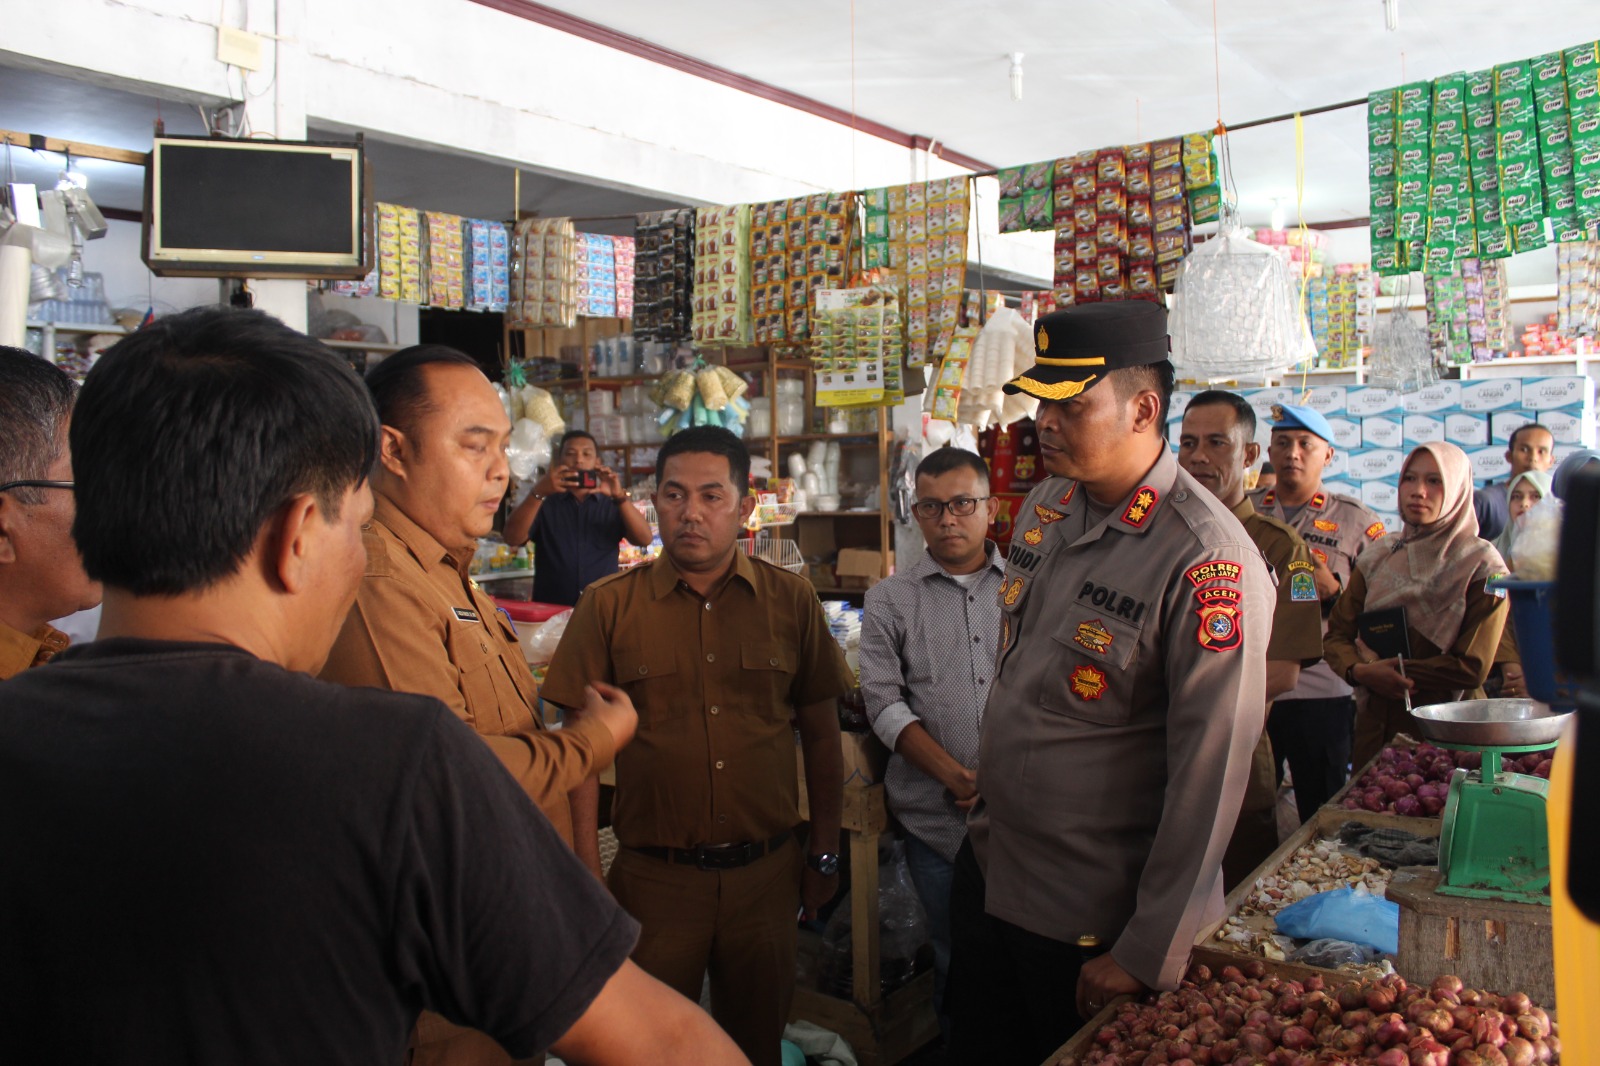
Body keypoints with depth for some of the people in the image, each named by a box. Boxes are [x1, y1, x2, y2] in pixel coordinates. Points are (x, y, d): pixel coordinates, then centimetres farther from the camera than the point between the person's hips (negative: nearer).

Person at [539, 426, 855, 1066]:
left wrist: (824, 852, 8)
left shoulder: (791, 601, 0)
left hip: (765, 872, 1)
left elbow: (821, 734, 7)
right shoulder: (609, 606, -4)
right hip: (653, 876, -1)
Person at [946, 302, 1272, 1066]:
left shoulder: (1209, 565, -24)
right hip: (985, 867, 7)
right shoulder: (1047, 505, 0)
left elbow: (1210, 778, -22)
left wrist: (1146, 957, -16)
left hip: (1091, 918, -7)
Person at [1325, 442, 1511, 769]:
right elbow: (1337, 634, 2)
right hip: (1376, 726, 3)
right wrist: (1359, 671, -17)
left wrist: (1395, 670, -14)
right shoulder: (1379, 557, 6)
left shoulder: (1481, 565, -6)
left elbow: (1472, 667, -12)